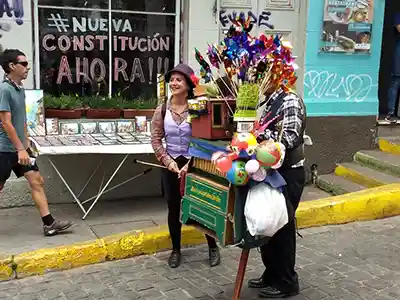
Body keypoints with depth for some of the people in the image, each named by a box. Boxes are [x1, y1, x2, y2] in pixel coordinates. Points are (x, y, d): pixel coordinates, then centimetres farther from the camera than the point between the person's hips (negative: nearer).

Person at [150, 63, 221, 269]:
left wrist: (191, 164, -15)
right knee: (174, 208, 9)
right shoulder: (162, 110, -1)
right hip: (171, 165, 2)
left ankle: (213, 247, 24)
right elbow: (156, 139, 0)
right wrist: (168, 161, -10)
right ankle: (175, 250, 25)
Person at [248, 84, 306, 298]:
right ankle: (271, 274, 31)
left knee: (283, 227, 2)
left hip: (288, 174, -8)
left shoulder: (290, 101, -14)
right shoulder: (266, 103, 10)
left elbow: (289, 139, -23)